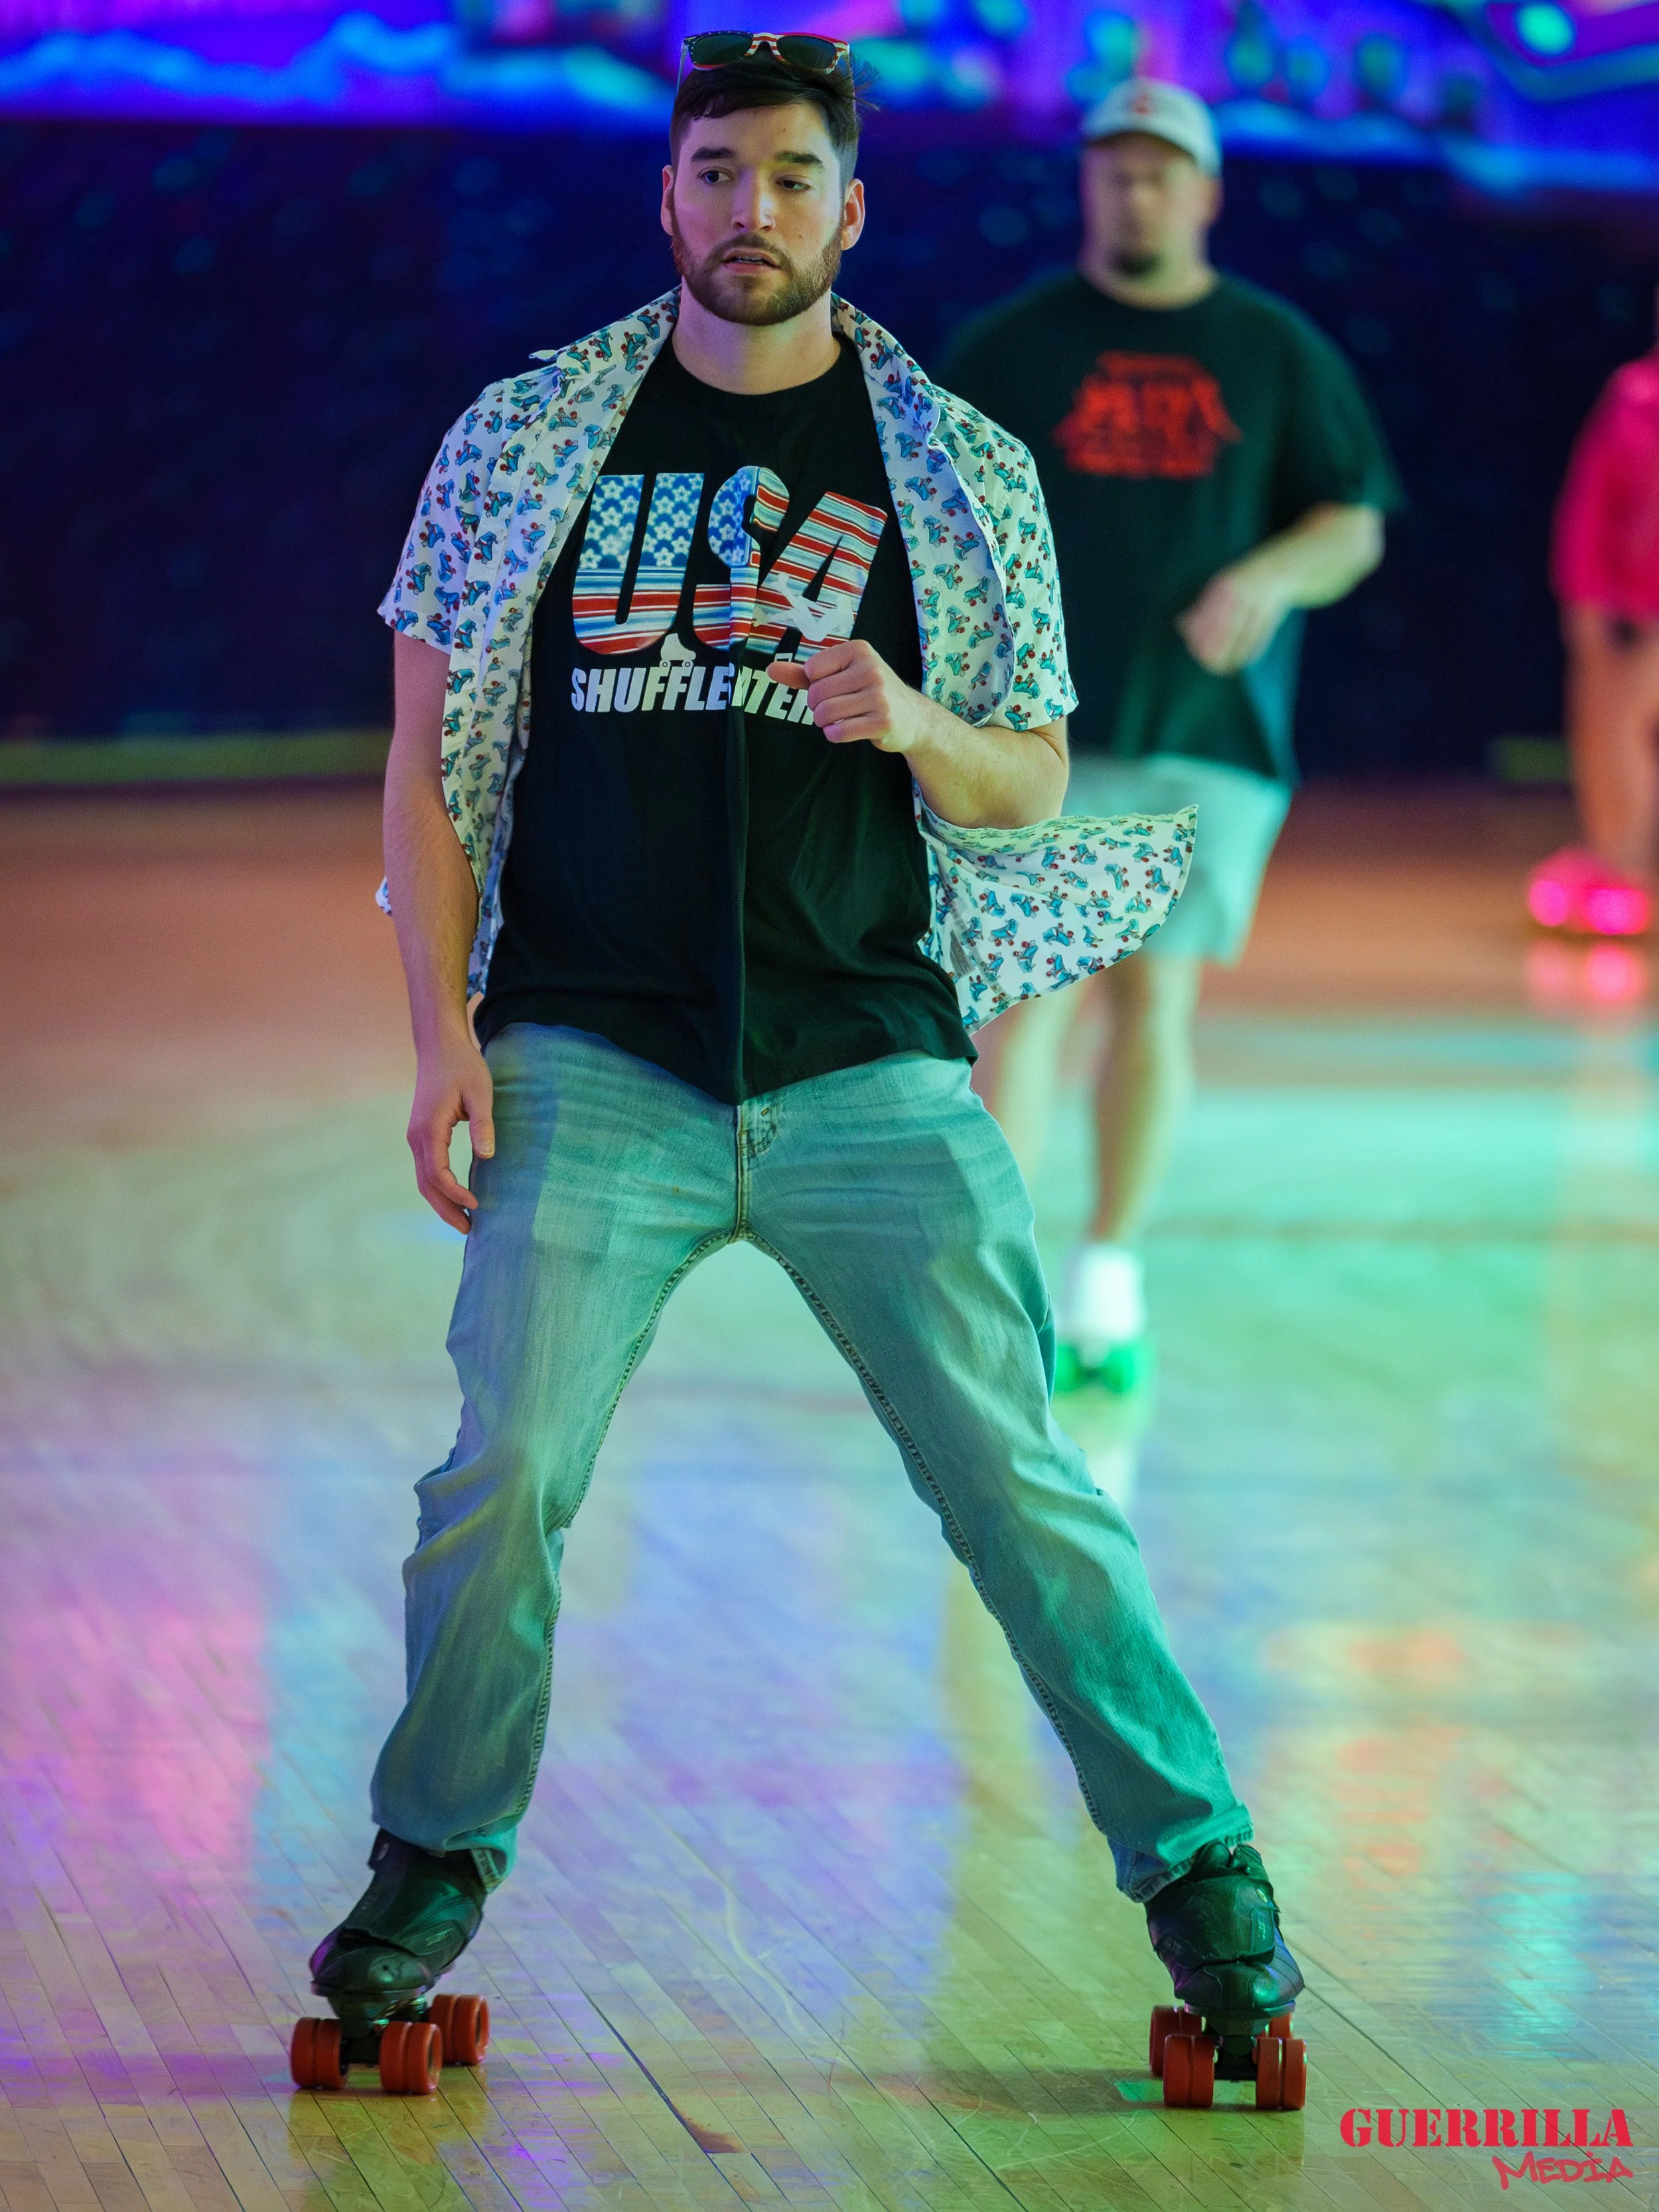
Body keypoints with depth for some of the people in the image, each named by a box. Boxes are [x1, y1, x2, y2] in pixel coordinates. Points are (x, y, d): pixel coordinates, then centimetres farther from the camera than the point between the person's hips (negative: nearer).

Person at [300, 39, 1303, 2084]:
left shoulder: (964, 470, 7)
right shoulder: (524, 439, 8)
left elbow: (1031, 782, 10)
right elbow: (433, 753, 9)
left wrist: (917, 729, -13)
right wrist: (444, 1026, -2)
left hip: (870, 1065, 0)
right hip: (591, 1057, 0)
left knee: (1019, 1486, -5)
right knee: (501, 1477, -8)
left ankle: (1197, 1863, 5)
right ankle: (436, 1862, 11)